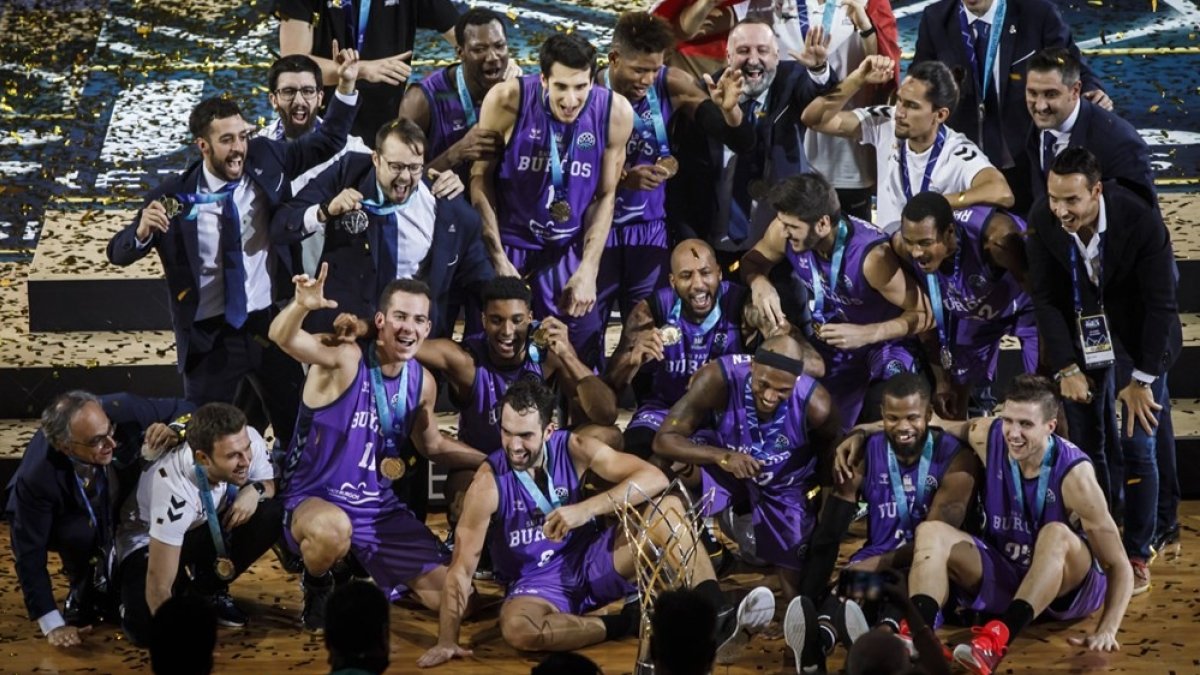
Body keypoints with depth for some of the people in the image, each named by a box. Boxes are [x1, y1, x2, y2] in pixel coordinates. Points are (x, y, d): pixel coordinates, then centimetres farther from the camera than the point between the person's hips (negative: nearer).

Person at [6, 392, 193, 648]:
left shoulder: (121, 411, -34)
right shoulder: (36, 477, -39)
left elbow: (184, 410, -16)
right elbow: (29, 553, -29)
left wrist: (174, 431, -40)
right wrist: (53, 626, -28)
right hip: (65, 520, -4)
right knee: (83, 532, -35)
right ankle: (84, 593, -4)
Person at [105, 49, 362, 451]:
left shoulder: (265, 160, -5)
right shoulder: (173, 198, -14)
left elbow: (328, 142, 5)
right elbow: (118, 254, -10)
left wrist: (346, 88, -11)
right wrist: (143, 230, -32)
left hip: (272, 326, 3)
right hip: (209, 337, -3)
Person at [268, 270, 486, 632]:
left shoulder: (423, 383, 3)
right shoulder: (345, 359, -17)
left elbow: (433, 446, 21)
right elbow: (282, 338, -37)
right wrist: (301, 306, -59)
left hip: (380, 508, 6)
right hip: (314, 500, -6)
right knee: (334, 527, -43)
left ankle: (361, 574, 27)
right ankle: (317, 585, -6)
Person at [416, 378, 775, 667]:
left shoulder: (573, 448, -11)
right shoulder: (489, 481, -18)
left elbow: (654, 478, -20)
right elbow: (462, 566, -17)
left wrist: (587, 508, -33)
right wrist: (447, 641, -22)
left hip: (592, 559, 3)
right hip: (537, 583, -3)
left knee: (668, 507, -18)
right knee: (517, 628, -39)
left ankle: (718, 617, -34)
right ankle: (629, 622, -20)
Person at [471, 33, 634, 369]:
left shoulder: (615, 112, -13)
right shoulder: (507, 100, -18)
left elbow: (605, 196, -2)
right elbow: (480, 177, -7)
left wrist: (588, 270, -8)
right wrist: (499, 259, -11)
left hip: (571, 249, 1)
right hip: (508, 241, -1)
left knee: (583, 353, 2)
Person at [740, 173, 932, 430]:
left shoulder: (872, 257, -34)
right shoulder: (785, 230, -19)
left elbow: (927, 314, -27)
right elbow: (753, 260, 3)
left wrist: (866, 334, -38)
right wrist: (759, 283, -22)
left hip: (880, 342, -5)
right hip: (826, 344, 5)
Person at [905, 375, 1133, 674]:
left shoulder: (1073, 474, -22)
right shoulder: (988, 437, -11)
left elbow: (1118, 564, -20)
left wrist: (1107, 630, -31)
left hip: (1065, 585, -4)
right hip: (1002, 579, 4)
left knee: (1057, 535, -36)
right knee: (931, 532, -19)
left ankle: (997, 640, -54)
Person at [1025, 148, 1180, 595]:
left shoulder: (1142, 222, -27)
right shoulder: (1043, 221, -18)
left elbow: (1161, 303, -20)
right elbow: (1045, 298, -7)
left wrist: (1143, 379, -18)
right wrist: (1066, 368, -11)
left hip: (1139, 331, -3)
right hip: (1081, 330, 3)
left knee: (1137, 445, -7)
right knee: (1087, 442, 2)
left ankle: (1137, 556, 3)